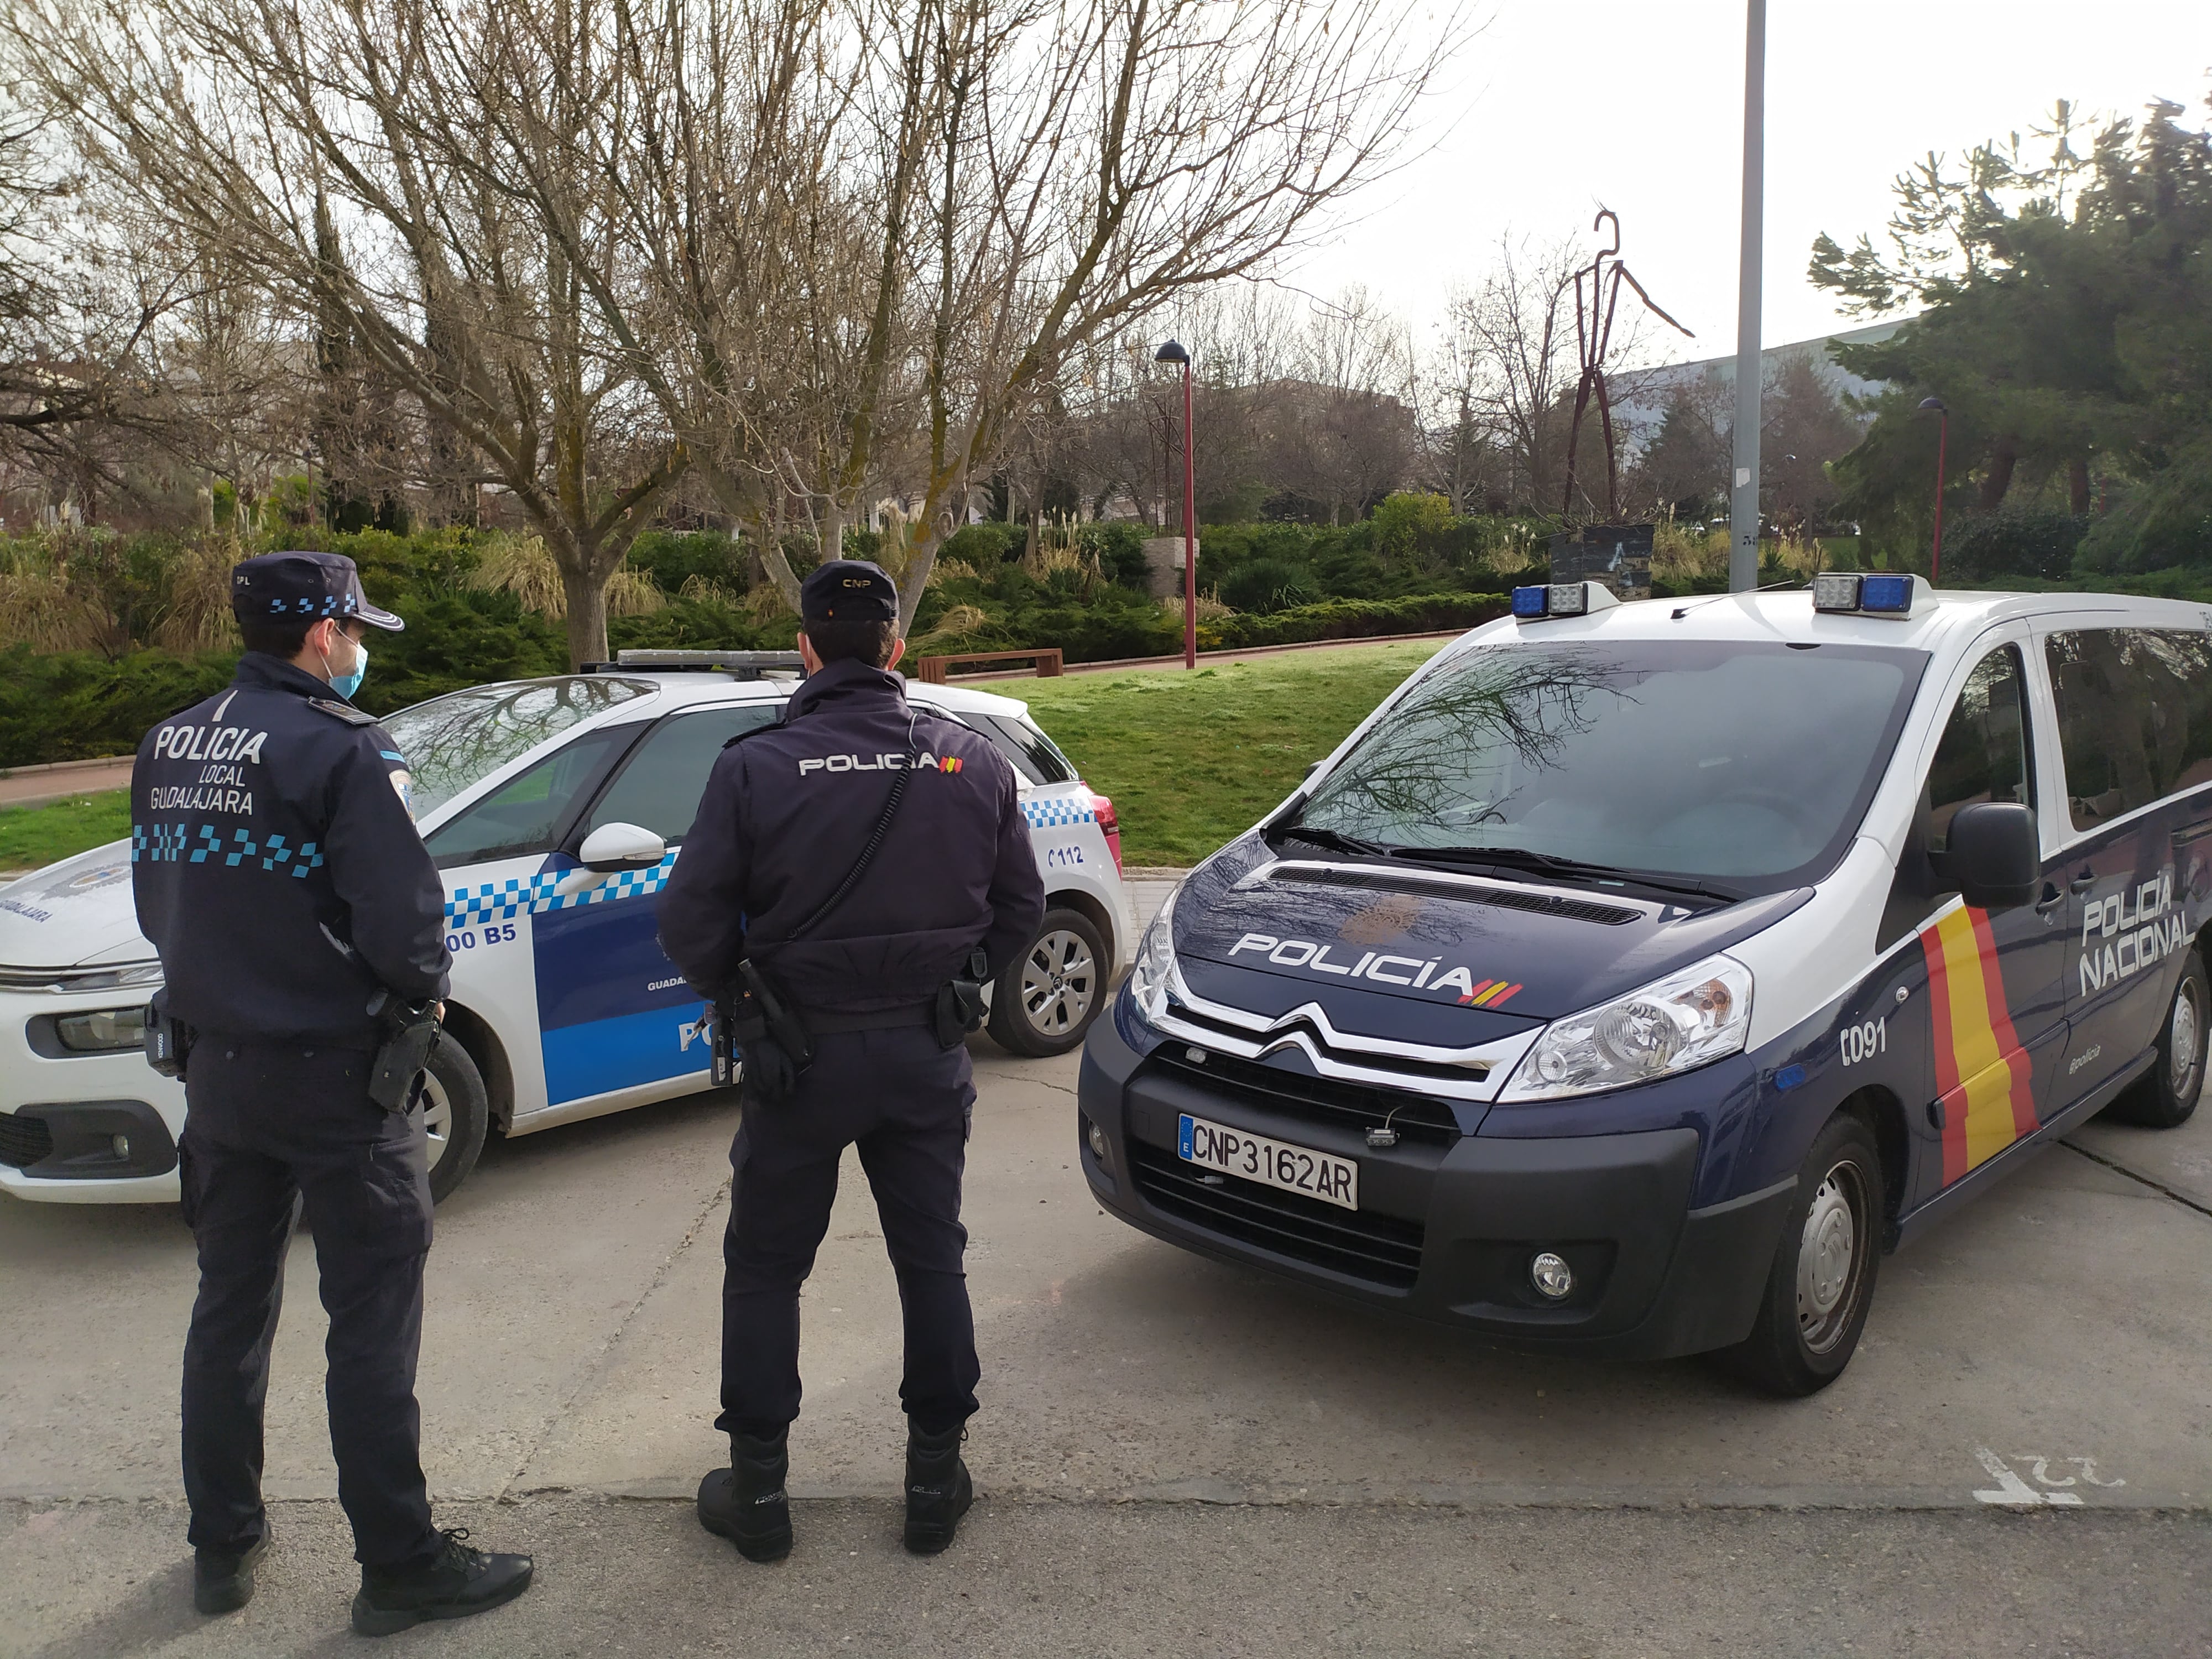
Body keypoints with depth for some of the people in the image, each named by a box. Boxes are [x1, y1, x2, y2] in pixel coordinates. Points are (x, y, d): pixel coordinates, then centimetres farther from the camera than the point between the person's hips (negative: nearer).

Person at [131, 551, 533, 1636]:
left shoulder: (170, 746, 5)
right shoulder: (339, 749, -18)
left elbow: (158, 902, 13)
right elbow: (401, 921, -23)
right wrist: (425, 986, -4)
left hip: (216, 1066, 7)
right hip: (332, 1072, -7)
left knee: (230, 1307, 19)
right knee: (371, 1325, 3)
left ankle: (222, 1547, 33)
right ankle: (400, 1567, 13)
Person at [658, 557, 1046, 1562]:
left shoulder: (755, 768, -14)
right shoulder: (972, 764, -4)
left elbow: (691, 924, -13)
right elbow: (1020, 906, 4)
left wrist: (741, 996, 7)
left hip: (801, 1056, -2)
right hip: (929, 1056, 3)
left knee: (763, 1272, 15)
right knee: (932, 1263, 16)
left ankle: (757, 1491, 24)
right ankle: (936, 1481, 26)